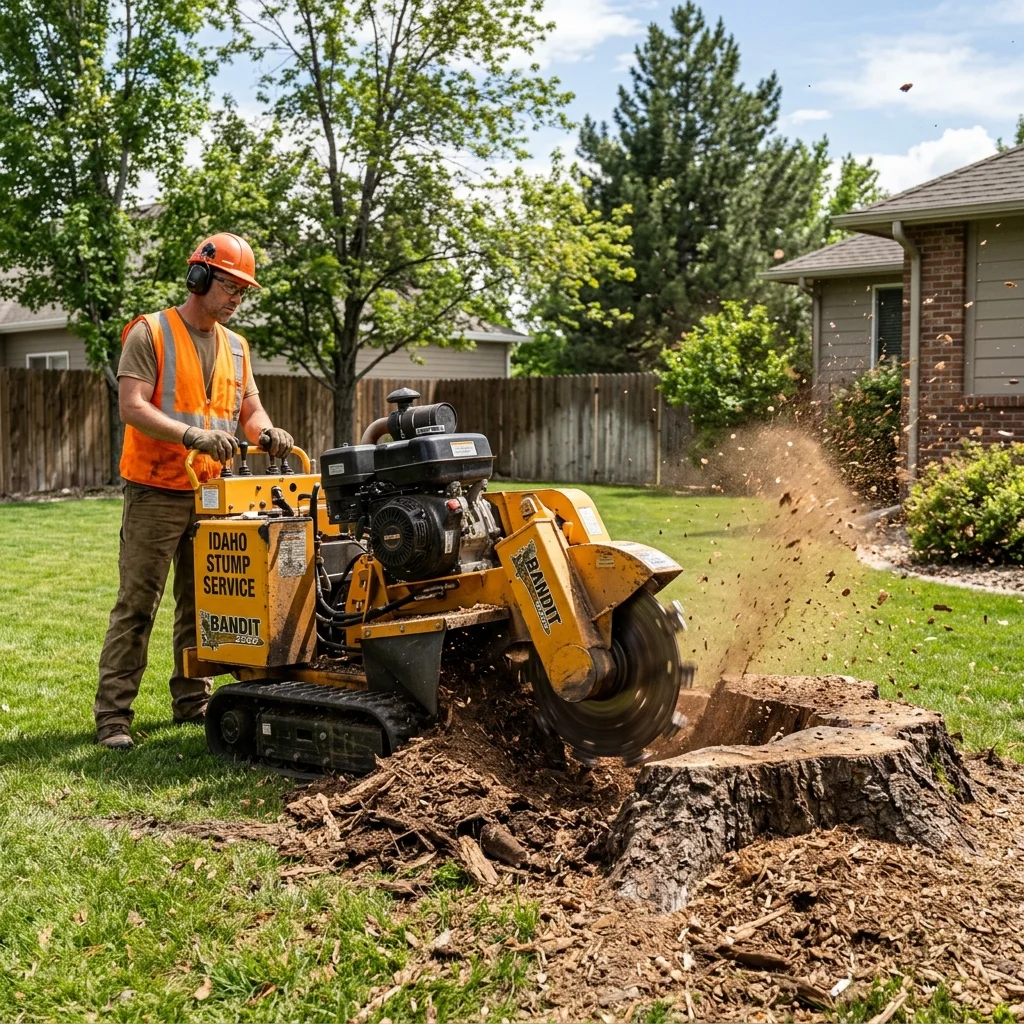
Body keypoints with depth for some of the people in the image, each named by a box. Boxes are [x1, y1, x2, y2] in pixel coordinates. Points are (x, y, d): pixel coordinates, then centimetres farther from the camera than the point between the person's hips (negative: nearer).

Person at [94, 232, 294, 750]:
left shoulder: (235, 347, 14)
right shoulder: (150, 333, -6)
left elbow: (249, 408, 16)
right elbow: (132, 406, -16)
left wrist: (265, 430, -8)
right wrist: (191, 434, -29)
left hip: (212, 494, 6)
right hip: (156, 493, -6)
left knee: (201, 604, 11)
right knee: (137, 605, -4)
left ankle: (192, 701, 21)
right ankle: (112, 714, 0)